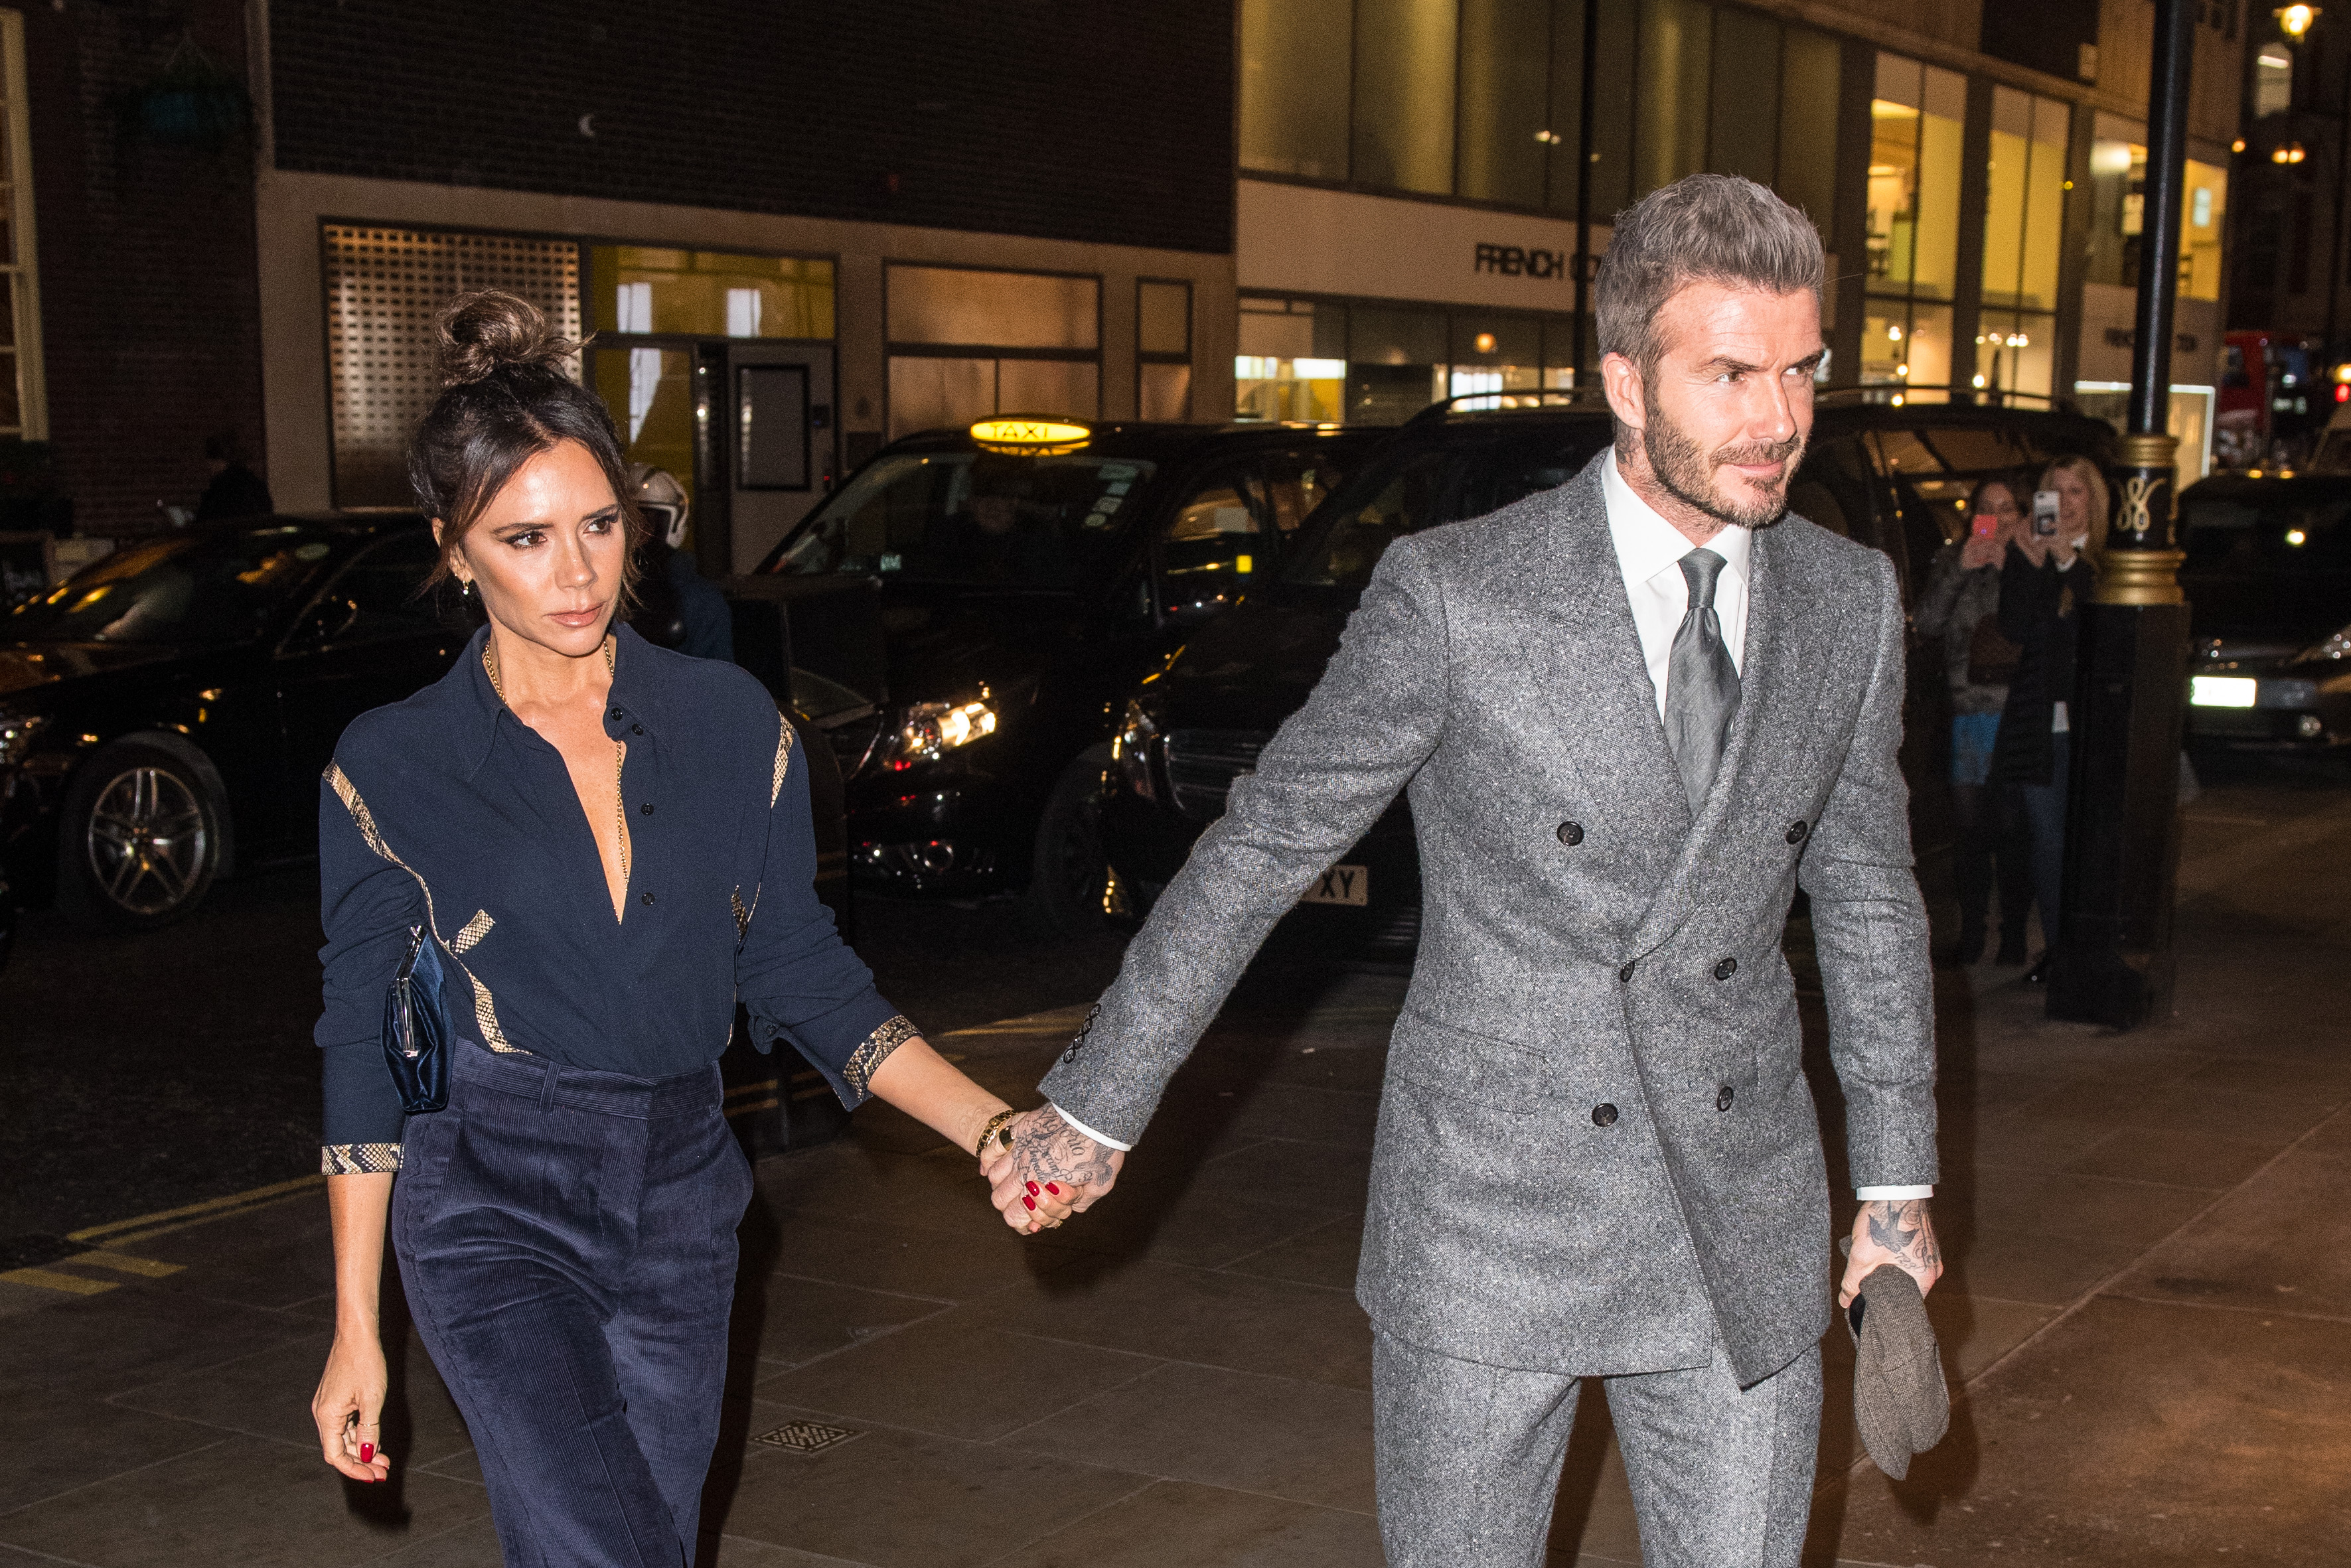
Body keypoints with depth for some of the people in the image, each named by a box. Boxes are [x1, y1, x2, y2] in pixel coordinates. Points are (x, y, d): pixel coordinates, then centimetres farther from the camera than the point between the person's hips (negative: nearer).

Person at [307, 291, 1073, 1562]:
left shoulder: (729, 722, 2)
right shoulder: (392, 766, -4)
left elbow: (799, 971, 6)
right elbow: (362, 1050, 0)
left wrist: (987, 1126, -7)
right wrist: (356, 1328, -1)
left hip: (682, 1196, 4)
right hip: (492, 1207, -3)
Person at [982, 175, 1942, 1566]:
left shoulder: (1852, 602, 1)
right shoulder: (1456, 599, -13)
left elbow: (1870, 896, 11)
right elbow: (1263, 847, -6)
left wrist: (1898, 1181, 14)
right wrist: (1097, 1106, -2)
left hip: (1747, 1236, 4)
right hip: (1490, 1225, -3)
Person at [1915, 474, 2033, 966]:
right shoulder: (1952, 561, 11)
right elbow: (1928, 622, -3)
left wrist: (2008, 568, -13)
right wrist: (1961, 571, -13)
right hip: (1969, 710, 2)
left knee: (2012, 828, -2)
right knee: (1968, 826, 2)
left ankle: (2014, 931, 8)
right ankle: (1971, 930, 12)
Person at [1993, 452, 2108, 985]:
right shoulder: (2025, 553, 9)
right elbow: (2014, 629, -3)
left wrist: (2070, 562, -15)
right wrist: (2032, 564, -13)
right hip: (2041, 720, 2)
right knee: (2048, 839, 4)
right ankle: (2055, 946, 12)